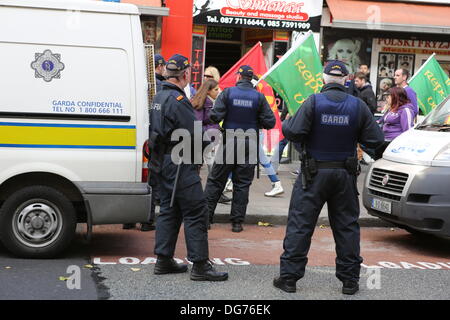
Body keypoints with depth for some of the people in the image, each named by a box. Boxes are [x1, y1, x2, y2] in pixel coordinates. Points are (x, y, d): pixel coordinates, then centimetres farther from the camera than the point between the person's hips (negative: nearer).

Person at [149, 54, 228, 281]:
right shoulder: (178, 100, -18)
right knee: (195, 213, -5)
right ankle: (200, 265, -2)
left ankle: (163, 260, 19)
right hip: (179, 164, -10)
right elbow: (195, 135, -20)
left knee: (169, 210, 15)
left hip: (162, 162, 10)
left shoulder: (159, 98, 14)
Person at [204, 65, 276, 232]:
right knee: (242, 184, 7)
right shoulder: (259, 97, -2)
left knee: (215, 181, 8)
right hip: (249, 145, 1)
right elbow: (270, 122, -3)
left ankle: (206, 216, 8)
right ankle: (237, 221, 9)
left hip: (228, 143, -1)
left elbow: (215, 116, -11)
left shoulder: (227, 93, -6)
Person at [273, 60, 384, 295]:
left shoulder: (313, 102, -9)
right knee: (347, 226, 12)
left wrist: (286, 123, 5)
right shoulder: (358, 106, -1)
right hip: (345, 175, 2)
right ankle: (350, 280, 17)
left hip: (314, 173, -2)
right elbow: (375, 140, -1)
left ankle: (289, 277, 6)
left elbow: (294, 133, -16)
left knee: (300, 224, 4)